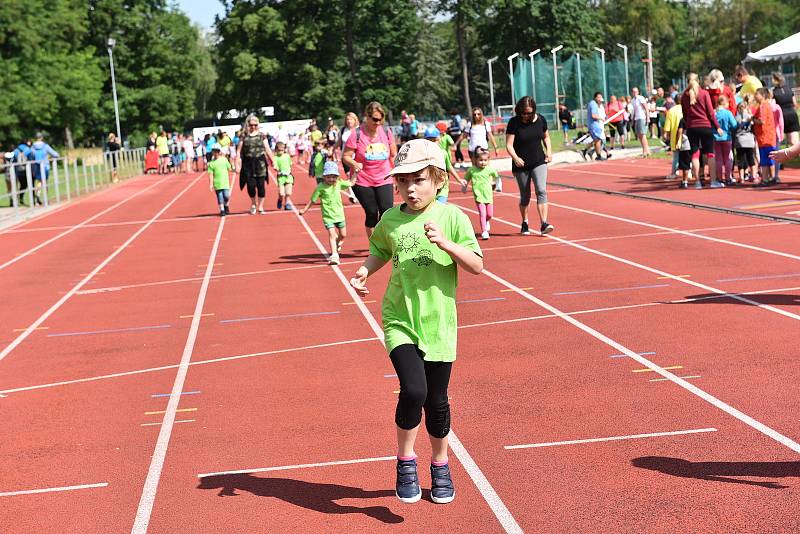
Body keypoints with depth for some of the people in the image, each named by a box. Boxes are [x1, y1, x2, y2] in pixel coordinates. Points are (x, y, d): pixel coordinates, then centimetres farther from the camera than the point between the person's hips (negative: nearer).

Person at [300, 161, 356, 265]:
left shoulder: (338, 184, 2)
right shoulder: (321, 187, -11)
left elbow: (350, 183, 17)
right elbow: (313, 199, -5)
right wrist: (304, 210, -4)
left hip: (339, 214, 5)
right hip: (328, 216, -5)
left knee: (343, 234, 15)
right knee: (332, 234, -17)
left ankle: (337, 245, 47)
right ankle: (334, 255, -20)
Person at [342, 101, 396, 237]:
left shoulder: (386, 132, 0)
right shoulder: (357, 134, -11)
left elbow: (393, 156, 10)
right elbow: (345, 156, -9)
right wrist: (354, 164, -30)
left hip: (384, 180, 2)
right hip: (363, 182, -2)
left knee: (387, 212, -13)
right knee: (371, 214, 2)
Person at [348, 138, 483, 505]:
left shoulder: (452, 218, -6)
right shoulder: (390, 220, 2)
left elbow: (476, 266, -7)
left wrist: (446, 244, -22)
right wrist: (365, 270, 1)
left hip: (438, 323, 0)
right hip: (399, 320, 0)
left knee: (436, 400, 10)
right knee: (413, 391, -19)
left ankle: (440, 465, 33)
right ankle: (405, 462, 3)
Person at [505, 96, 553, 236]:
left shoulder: (540, 120, 0)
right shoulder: (514, 122, -9)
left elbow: (546, 136, 18)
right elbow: (509, 144, -11)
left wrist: (549, 151, 2)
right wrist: (515, 158, -28)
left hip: (539, 162, 1)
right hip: (521, 165, -1)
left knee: (541, 190, -16)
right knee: (525, 196, 9)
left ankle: (544, 223, -21)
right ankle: (524, 223, 30)